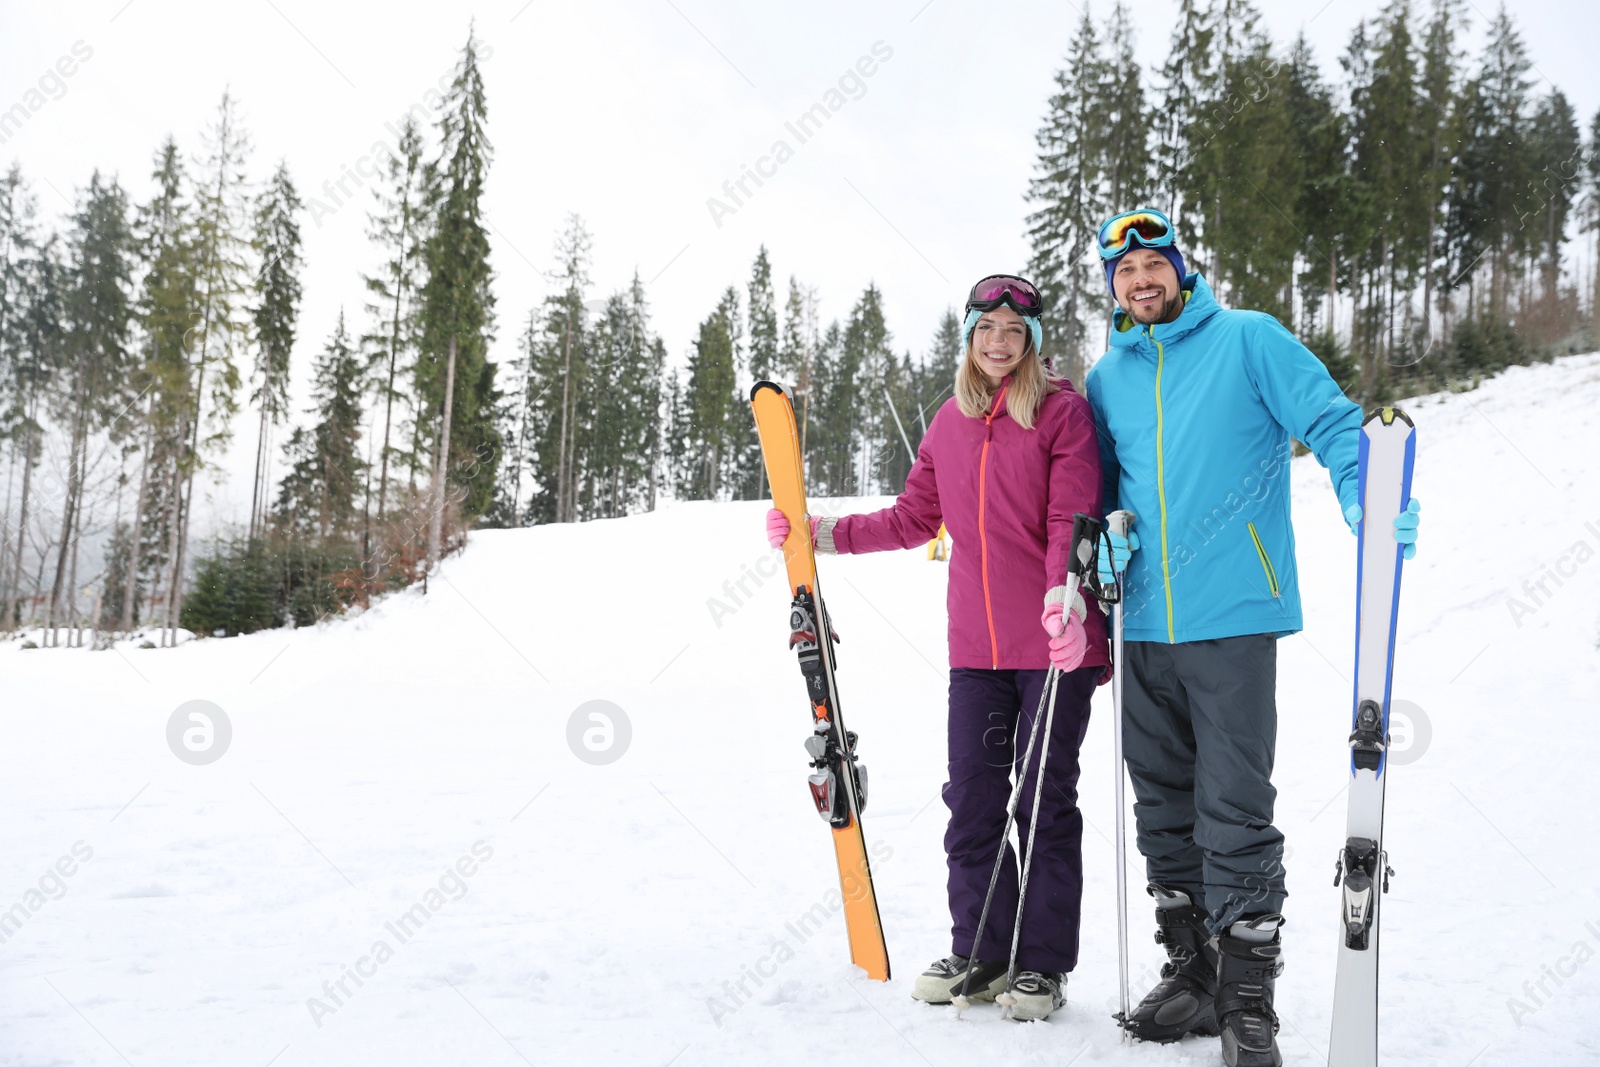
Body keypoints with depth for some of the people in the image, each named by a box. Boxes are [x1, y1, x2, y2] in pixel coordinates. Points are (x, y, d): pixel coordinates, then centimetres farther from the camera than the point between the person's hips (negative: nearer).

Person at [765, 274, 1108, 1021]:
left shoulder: (1062, 409, -2)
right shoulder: (950, 422, 12)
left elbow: (1073, 518, -10)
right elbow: (914, 519, 16)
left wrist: (1064, 598, -24)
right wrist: (821, 533, 10)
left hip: (1056, 644, -4)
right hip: (976, 648, 5)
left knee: (1046, 803, 3)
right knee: (971, 799, 7)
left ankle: (1044, 964, 16)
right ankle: (981, 954, 20)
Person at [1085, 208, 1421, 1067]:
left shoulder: (1249, 341, 0)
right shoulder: (1108, 375, 14)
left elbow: (1330, 421, -5)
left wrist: (1365, 501, -23)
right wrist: (1106, 534, 3)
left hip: (1230, 618, -5)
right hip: (1142, 624, 5)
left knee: (1234, 811, -6)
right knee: (1164, 807, 12)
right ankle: (1193, 972, 26)